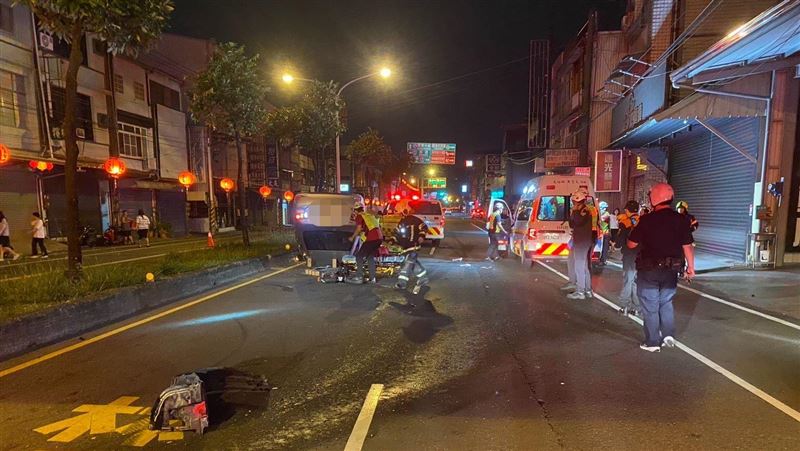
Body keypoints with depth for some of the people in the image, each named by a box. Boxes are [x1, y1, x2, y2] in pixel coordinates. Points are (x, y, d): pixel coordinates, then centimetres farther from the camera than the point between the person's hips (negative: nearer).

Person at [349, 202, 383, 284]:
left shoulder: (359, 216, 3)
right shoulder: (370, 215, 24)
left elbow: (359, 229, -10)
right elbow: (378, 225, 27)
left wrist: (352, 237, 4)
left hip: (371, 239, -7)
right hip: (379, 237, 8)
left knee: (359, 257, 3)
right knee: (371, 256, 20)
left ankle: (359, 277, -2)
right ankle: (372, 278, 17)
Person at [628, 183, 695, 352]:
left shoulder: (647, 219, -14)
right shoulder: (680, 219, -5)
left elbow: (631, 244, -9)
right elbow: (687, 246, -2)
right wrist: (690, 267, 8)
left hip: (649, 269, -3)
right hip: (671, 269, 4)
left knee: (650, 306, 7)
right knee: (666, 302, 23)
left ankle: (653, 342, 12)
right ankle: (668, 334, 15)